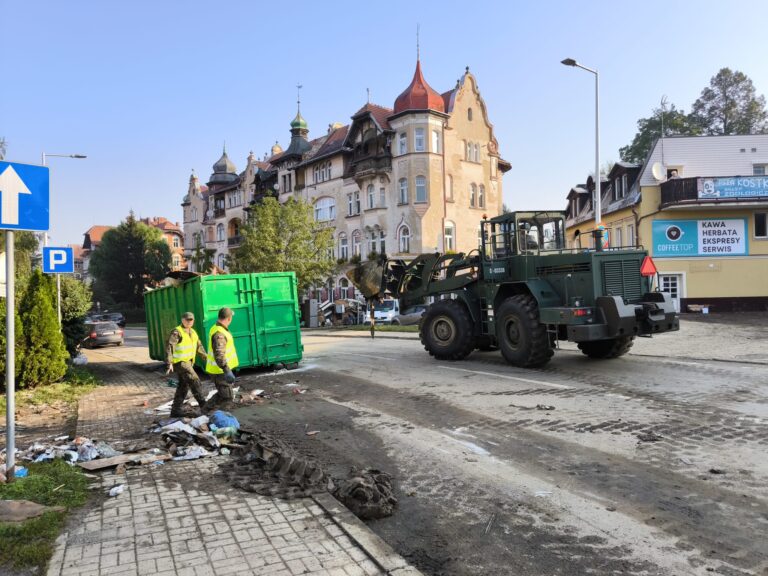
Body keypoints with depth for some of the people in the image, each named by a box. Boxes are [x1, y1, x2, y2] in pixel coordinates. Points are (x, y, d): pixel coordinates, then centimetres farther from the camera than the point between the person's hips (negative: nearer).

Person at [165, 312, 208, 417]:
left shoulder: (193, 332, 12)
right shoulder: (177, 332, -13)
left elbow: (199, 346, 22)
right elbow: (169, 346, -21)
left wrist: (206, 357, 17)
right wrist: (169, 363, -28)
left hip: (189, 362, 9)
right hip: (179, 362, -9)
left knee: (183, 386, 12)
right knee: (195, 381, -11)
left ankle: (175, 411, 20)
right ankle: (204, 406, -4)